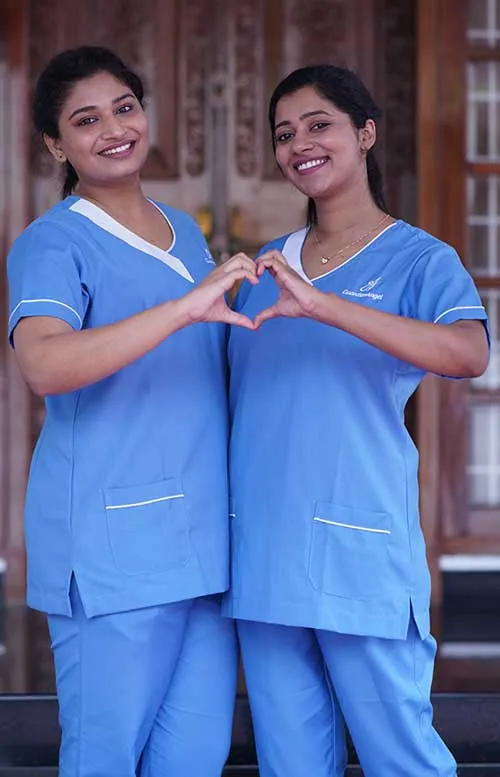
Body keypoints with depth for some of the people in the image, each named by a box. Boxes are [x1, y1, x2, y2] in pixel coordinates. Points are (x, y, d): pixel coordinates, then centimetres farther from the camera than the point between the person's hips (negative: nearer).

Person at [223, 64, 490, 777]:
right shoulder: (265, 265, 14)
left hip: (356, 550, -5)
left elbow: (468, 354, -25)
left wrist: (322, 304, -32)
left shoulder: (419, 259, -3)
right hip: (261, 549, 5)